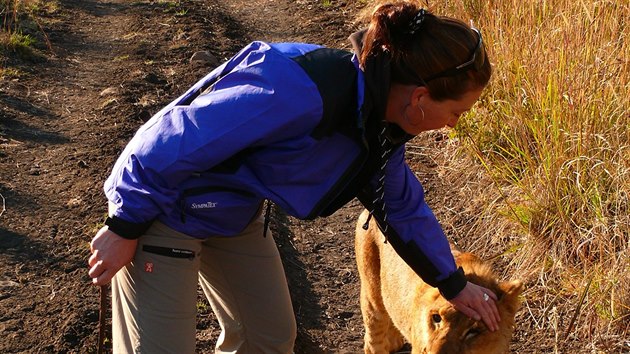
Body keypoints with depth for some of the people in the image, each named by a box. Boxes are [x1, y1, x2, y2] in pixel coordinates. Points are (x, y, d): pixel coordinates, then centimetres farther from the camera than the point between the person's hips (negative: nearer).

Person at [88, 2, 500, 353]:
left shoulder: (381, 123, -7)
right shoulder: (301, 94, -37)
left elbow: (404, 208, 12)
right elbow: (173, 143, -31)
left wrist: (454, 285, 18)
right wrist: (124, 229, -20)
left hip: (237, 215, 8)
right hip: (162, 206, -8)